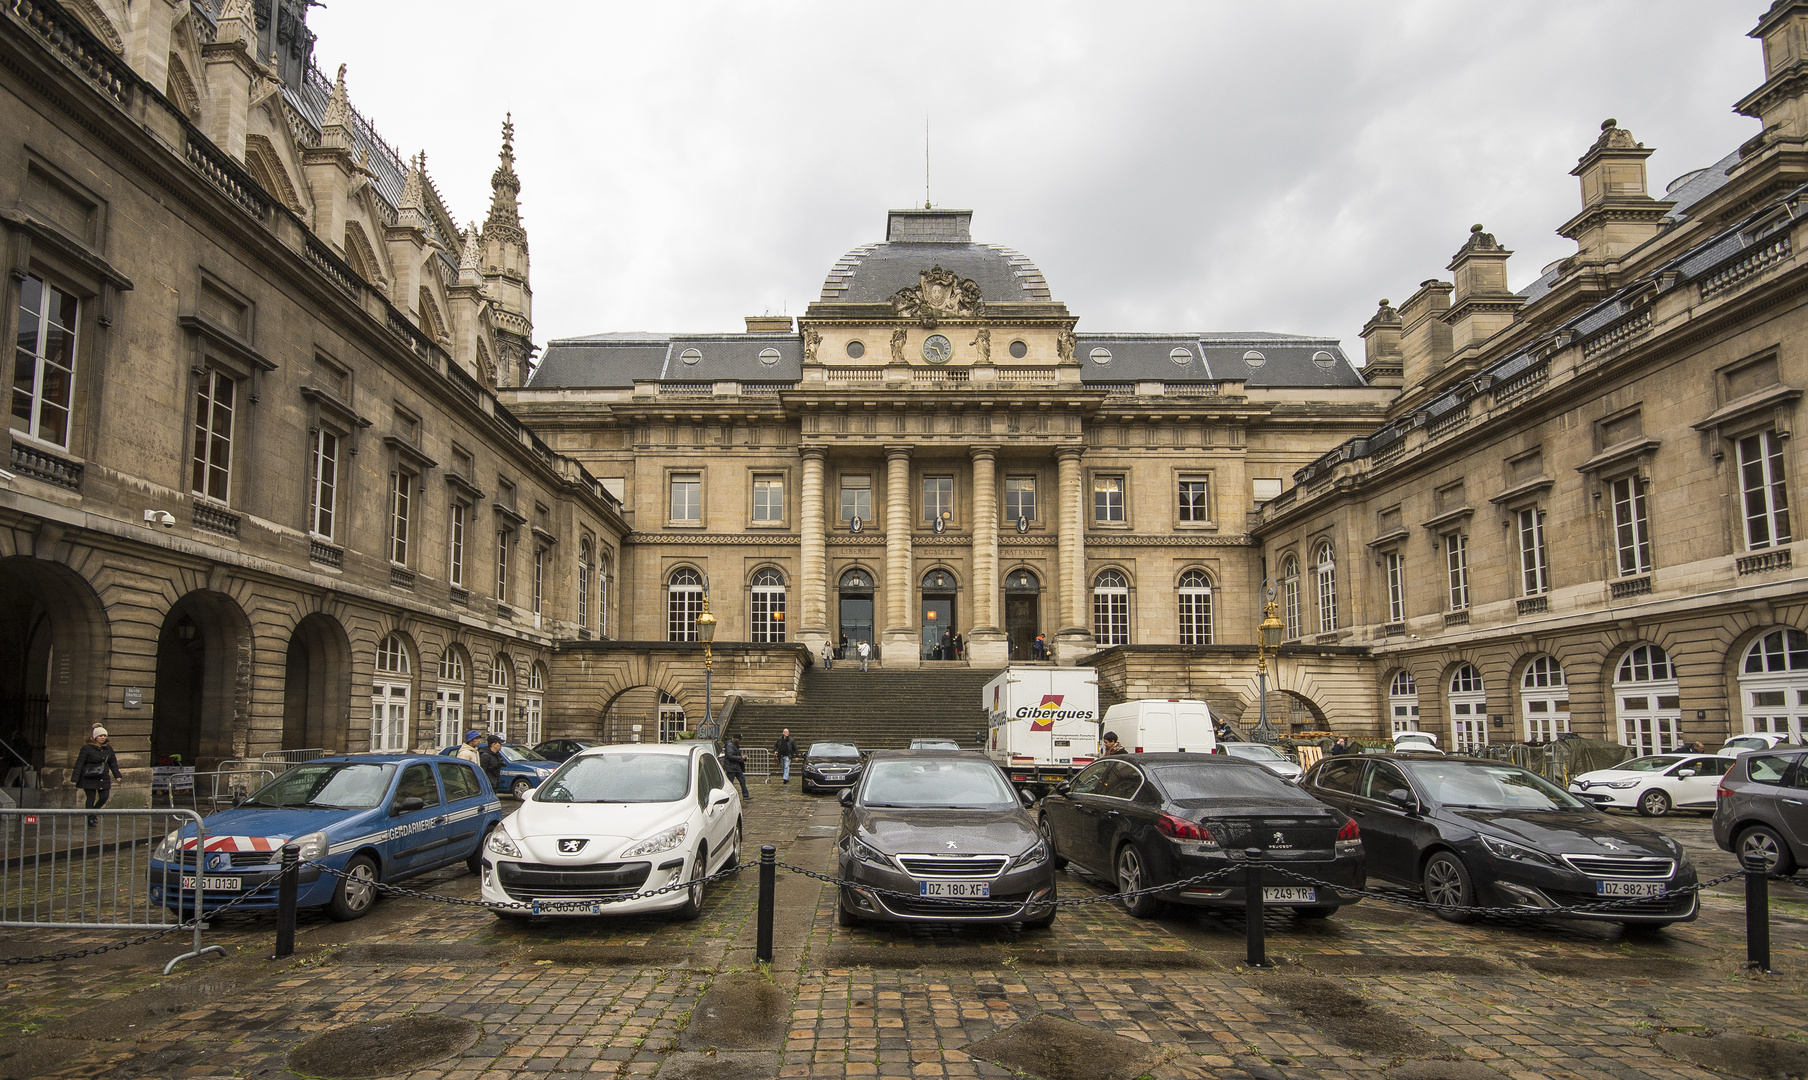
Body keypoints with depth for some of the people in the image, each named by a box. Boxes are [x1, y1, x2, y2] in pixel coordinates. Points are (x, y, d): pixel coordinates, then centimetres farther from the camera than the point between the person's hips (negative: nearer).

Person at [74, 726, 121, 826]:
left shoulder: (108, 748, 10)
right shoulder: (87, 748, -7)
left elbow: (113, 763, 17)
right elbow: (79, 763, -6)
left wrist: (117, 776, 11)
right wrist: (76, 778, -10)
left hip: (104, 777, 5)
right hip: (89, 778, -5)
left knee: (104, 797, 2)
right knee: (91, 798, -2)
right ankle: (90, 818, 11)